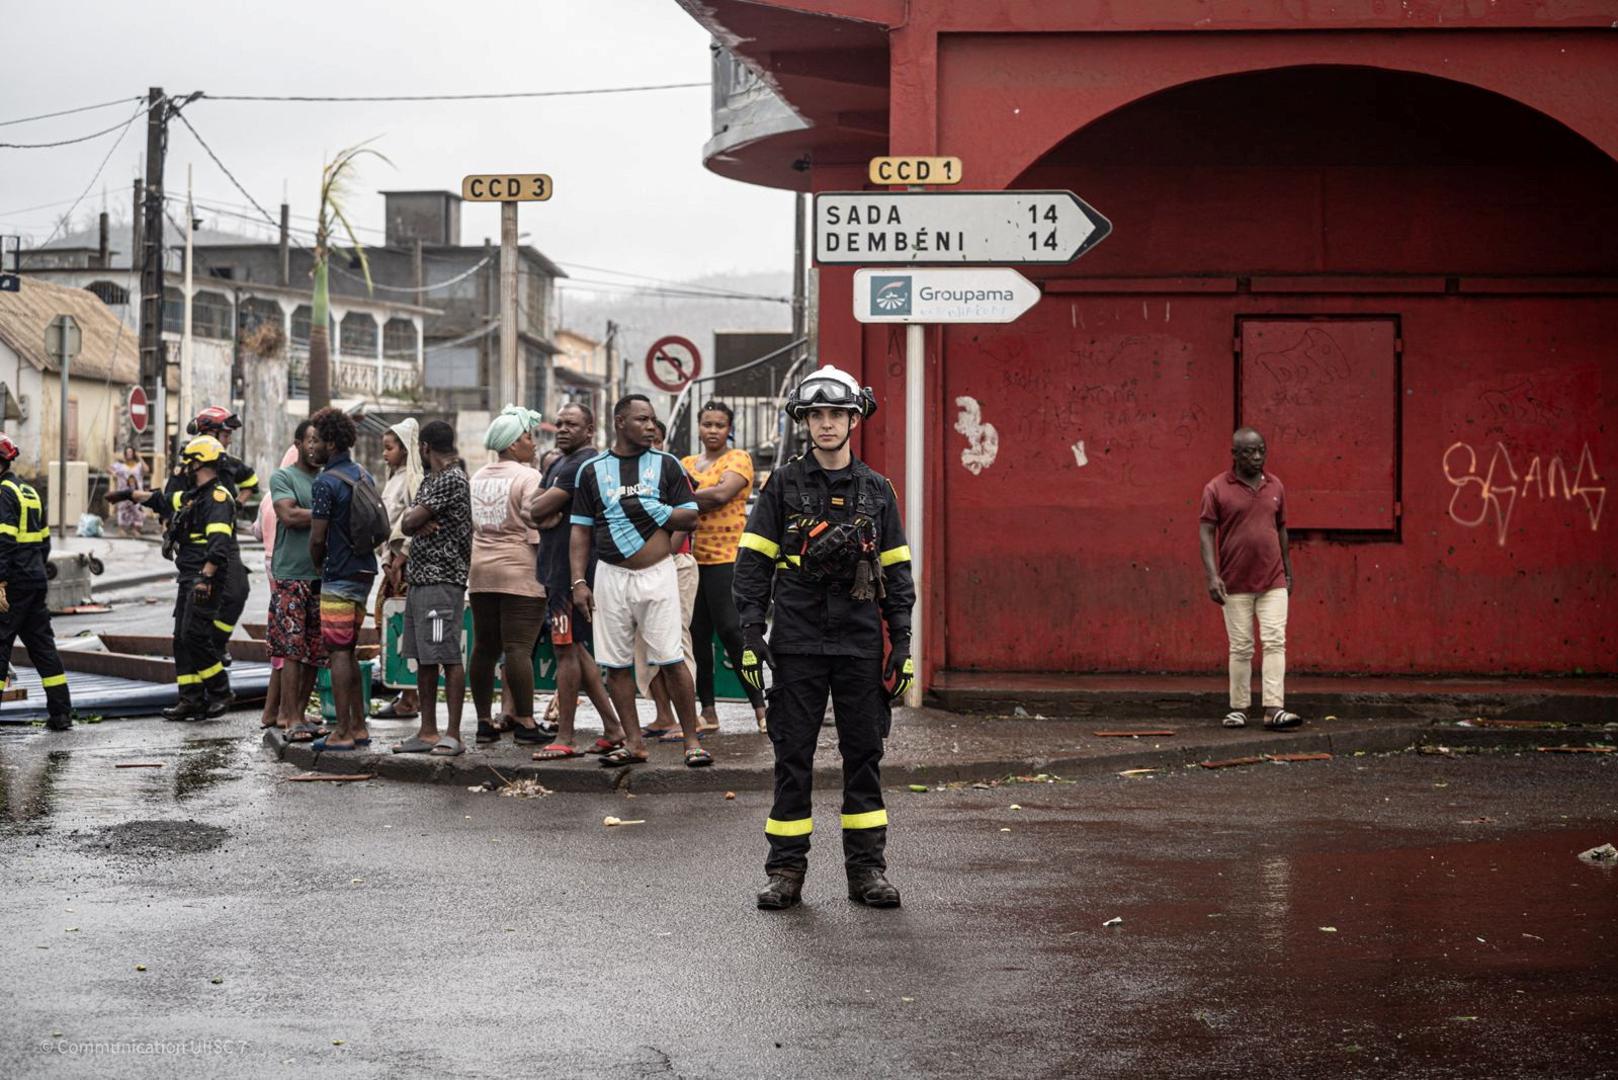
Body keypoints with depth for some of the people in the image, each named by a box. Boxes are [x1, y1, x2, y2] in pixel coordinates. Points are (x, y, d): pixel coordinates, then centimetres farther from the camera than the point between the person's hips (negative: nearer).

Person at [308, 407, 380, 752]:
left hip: (339, 577, -8)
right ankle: (358, 726, 16)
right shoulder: (365, 476, 12)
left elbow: (317, 538, -15)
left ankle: (343, 732, -4)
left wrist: (319, 566, 3)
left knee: (338, 652, -5)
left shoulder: (326, 482, -14)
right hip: (364, 572, 9)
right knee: (347, 650, 15)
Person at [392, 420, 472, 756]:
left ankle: (453, 735, -7)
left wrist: (416, 521, 7)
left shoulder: (452, 479, -12)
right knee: (423, 658, 10)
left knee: (448, 657, -8)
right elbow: (406, 525, 13)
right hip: (419, 578, 10)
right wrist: (420, 524, -8)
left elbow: (410, 522, -15)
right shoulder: (430, 480, 20)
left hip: (443, 580, -10)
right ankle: (428, 732, 15)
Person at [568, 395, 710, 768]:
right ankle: (633, 742, 14)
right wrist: (579, 581, 0)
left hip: (656, 574, -2)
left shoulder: (666, 464, 5)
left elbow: (690, 518, 2)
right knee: (616, 663, 4)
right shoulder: (592, 470, 7)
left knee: (671, 660, -5)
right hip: (611, 576, 2)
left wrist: (653, 511, -14)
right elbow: (581, 529, 8)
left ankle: (692, 740, 2)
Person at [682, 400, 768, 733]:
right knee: (697, 633, 6)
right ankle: (707, 711, 12)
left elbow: (722, 493, -16)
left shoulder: (738, 458, 0)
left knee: (730, 630, -10)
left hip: (726, 557, -6)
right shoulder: (686, 464, 18)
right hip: (691, 556, 6)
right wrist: (700, 501, -11)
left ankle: (759, 706, -2)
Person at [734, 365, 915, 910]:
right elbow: (753, 562, 1)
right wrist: (750, 635, -7)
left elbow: (896, 572, 10)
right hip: (797, 641, -1)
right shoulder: (783, 485, 3)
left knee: (864, 753, 5)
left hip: (861, 642, 2)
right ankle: (786, 870, 9)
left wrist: (902, 644, 3)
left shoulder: (876, 490, 8)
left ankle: (867, 868, 13)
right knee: (792, 757, 2)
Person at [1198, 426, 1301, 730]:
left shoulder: (1275, 486, 8)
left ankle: (1274, 709, -11)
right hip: (1235, 584, -3)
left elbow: (1281, 529, 16)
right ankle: (1238, 708, 14)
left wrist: (1288, 572, 16)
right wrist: (1212, 575, -17)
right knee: (1240, 648, 4)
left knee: (1275, 642, -7)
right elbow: (1206, 533, -7)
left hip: (1273, 582, 3)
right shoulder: (1216, 489, -5)